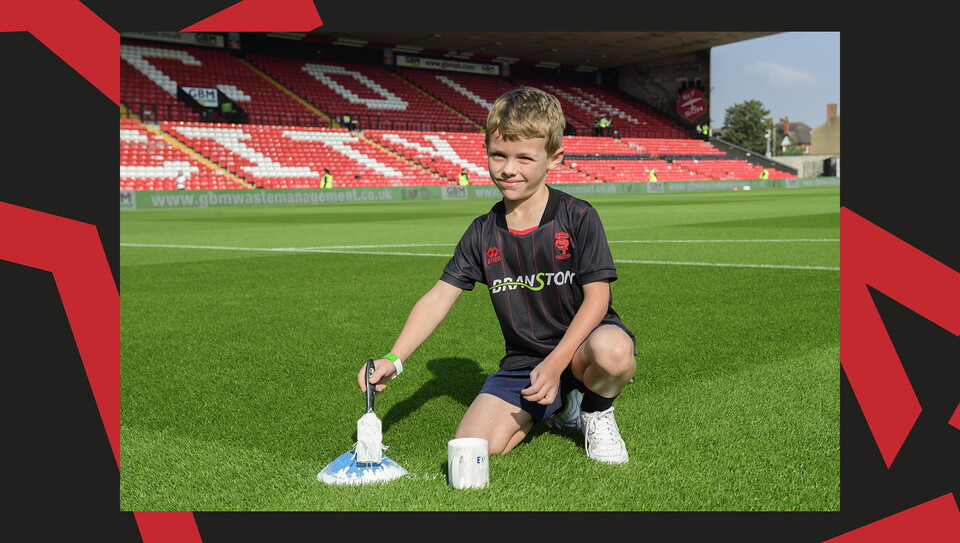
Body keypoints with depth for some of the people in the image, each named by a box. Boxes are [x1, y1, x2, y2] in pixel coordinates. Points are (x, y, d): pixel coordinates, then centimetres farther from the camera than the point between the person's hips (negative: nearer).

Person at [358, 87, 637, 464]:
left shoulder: (578, 218, -9)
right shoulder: (483, 233, 2)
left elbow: (596, 297, -13)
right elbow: (439, 298, 0)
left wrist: (555, 363, -25)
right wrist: (393, 359, -13)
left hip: (580, 345, -4)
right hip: (523, 360, 4)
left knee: (612, 350, -40)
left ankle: (597, 411, -2)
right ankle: (557, 407, 14)